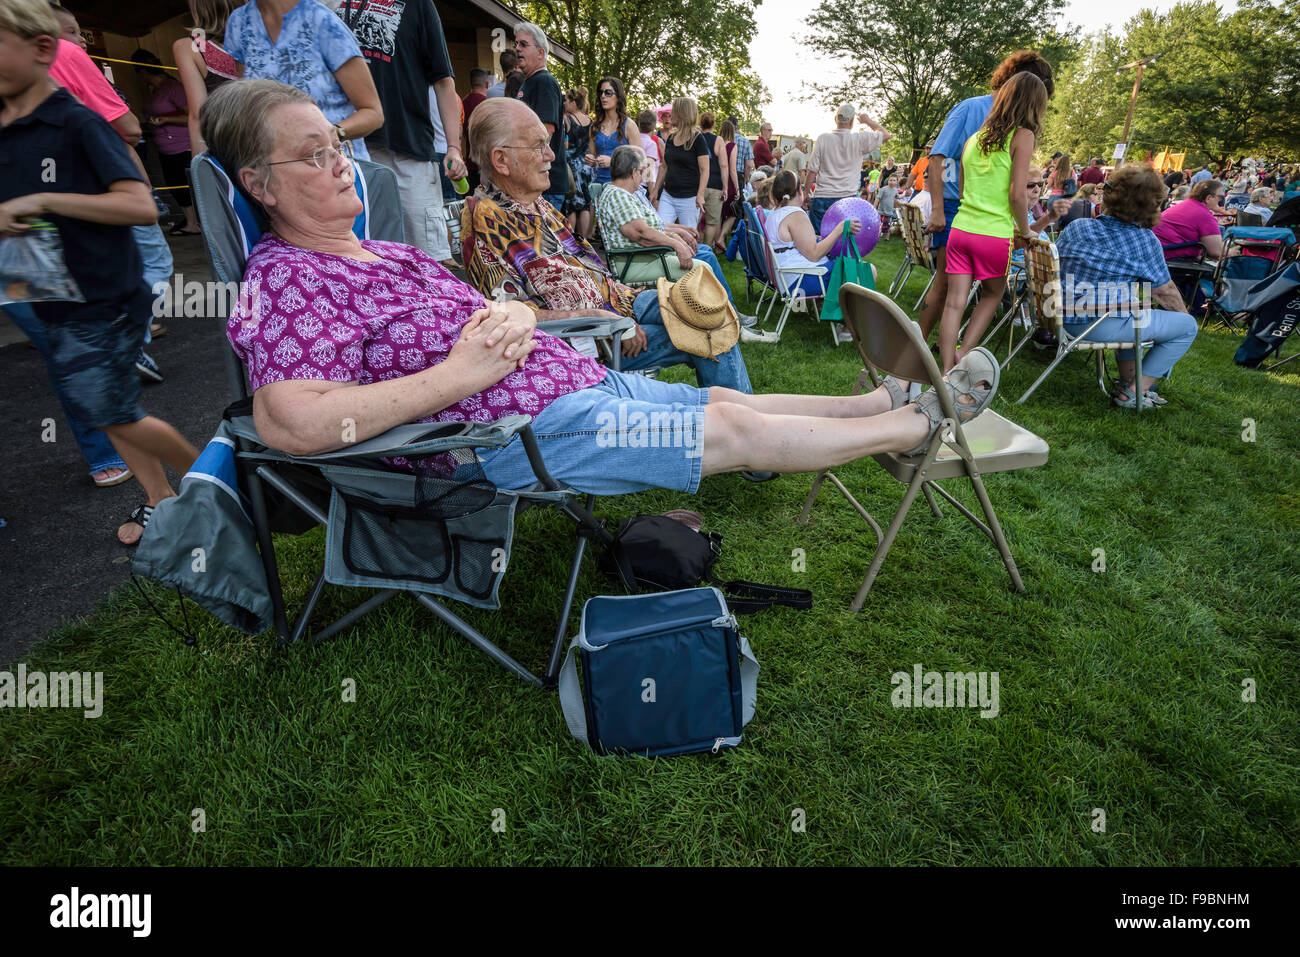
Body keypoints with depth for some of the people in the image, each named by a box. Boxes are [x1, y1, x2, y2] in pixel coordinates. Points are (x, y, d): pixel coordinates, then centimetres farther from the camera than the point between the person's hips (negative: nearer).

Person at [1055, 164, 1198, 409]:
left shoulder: (1077, 226, 5)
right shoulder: (1144, 240, -7)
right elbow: (1165, 292, -1)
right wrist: (1184, 313, 19)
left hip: (1066, 320, 7)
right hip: (1102, 326, -7)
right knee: (1187, 326, 8)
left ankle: (1128, 380, 34)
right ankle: (1133, 393, 7)